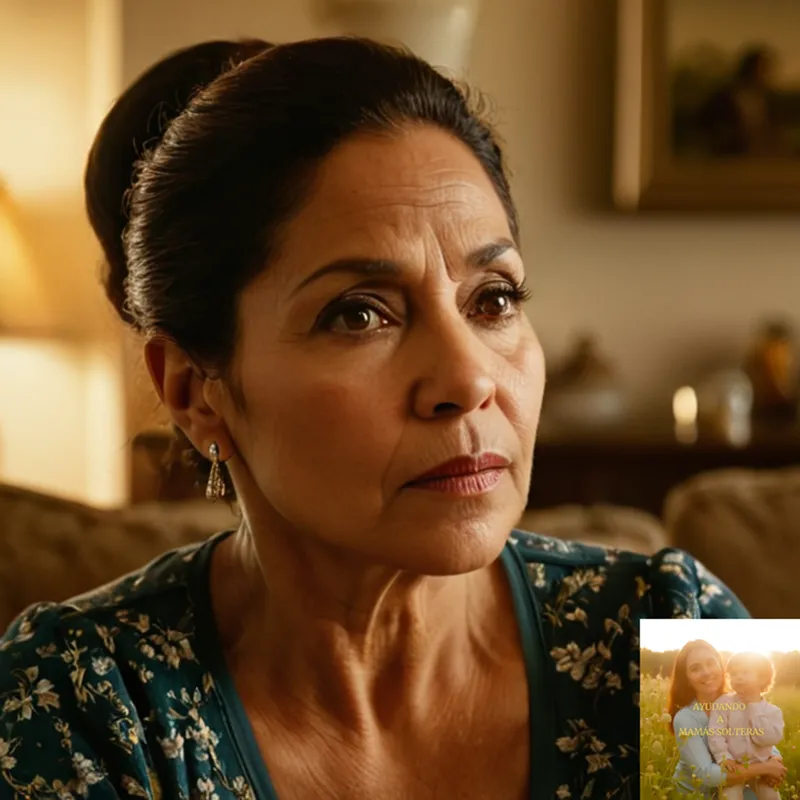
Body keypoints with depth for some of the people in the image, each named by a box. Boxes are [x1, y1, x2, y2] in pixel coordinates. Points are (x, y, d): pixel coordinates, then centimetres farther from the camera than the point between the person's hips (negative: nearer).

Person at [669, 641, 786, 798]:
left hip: (730, 790, 4)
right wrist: (764, 768, -29)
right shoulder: (685, 719, -21)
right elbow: (705, 774, -30)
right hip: (694, 794, -4)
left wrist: (775, 760, -23)